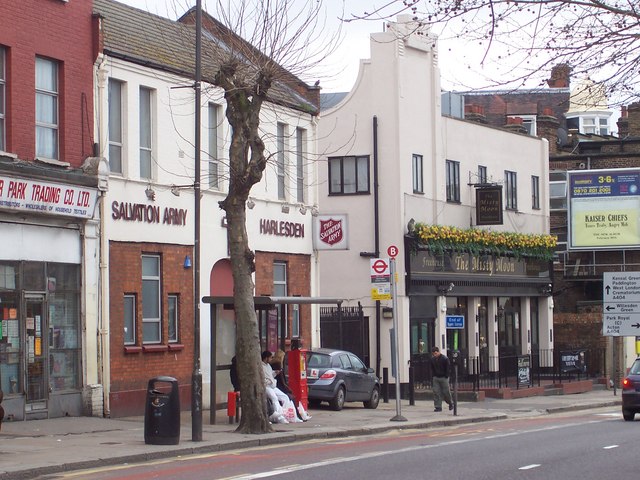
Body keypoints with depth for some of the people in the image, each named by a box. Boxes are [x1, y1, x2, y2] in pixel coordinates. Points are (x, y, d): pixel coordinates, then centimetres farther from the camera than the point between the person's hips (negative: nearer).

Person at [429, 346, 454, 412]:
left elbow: (447, 369, -6)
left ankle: (451, 403, 24)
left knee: (446, 392, 1)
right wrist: (433, 376, 5)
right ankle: (438, 407, -1)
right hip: (436, 378, 4)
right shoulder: (432, 359, 6)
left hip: (443, 378, -4)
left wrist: (446, 377, -11)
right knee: (436, 392, -4)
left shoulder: (445, 358, -8)